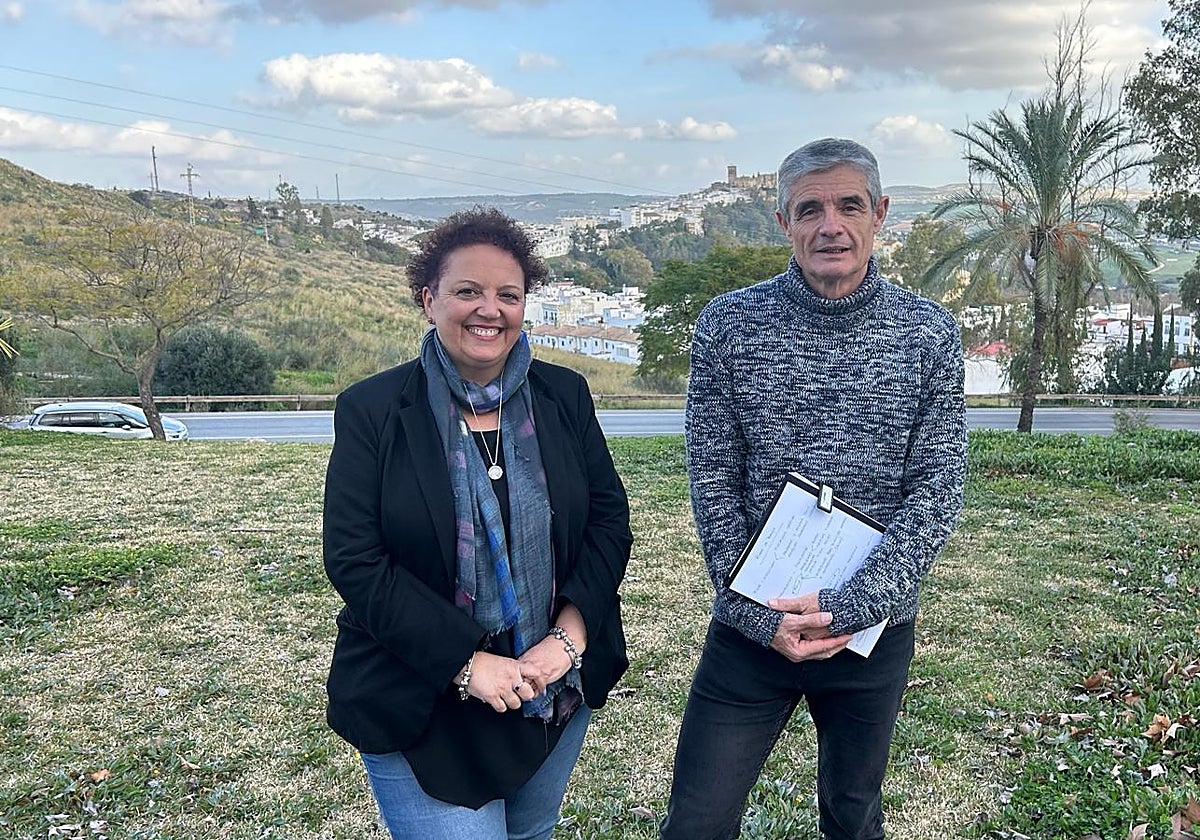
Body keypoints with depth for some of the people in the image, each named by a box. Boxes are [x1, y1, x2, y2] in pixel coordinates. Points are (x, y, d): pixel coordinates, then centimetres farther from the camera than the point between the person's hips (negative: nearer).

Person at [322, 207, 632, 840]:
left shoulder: (564, 396, 1)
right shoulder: (372, 410, -9)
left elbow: (609, 519, 1)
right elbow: (354, 561, -13)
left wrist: (569, 636, -13)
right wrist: (465, 663, -19)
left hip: (558, 693, 4)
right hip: (422, 707, -3)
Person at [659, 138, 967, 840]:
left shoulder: (930, 334, -4)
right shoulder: (727, 326, -6)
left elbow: (938, 490, -8)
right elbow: (713, 484, -6)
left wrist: (849, 608, -17)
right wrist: (761, 615, -13)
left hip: (877, 629, 1)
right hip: (753, 626, -1)